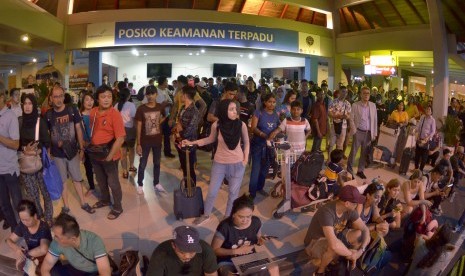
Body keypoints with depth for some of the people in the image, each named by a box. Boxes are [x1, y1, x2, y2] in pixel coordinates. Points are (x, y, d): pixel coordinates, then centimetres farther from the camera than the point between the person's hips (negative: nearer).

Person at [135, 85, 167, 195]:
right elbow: (138, 126, -11)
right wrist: (138, 144, -13)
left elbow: (164, 116, 21)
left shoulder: (160, 107, -4)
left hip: (157, 140, 3)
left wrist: (159, 122, 2)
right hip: (145, 141, -3)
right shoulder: (141, 109, -13)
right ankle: (140, 185, 25)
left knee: (157, 163, 16)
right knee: (142, 164, 7)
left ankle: (156, 183, 33)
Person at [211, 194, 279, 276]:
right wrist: (237, 251, -23)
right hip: (228, 261, -4)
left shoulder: (256, 222, -9)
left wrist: (261, 241, -15)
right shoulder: (225, 226, -22)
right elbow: (214, 250, -15)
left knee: (274, 268, -16)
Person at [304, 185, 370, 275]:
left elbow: (365, 229, -7)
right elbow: (334, 244, -47)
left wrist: (361, 250, -23)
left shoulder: (350, 210, -14)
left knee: (359, 234, -15)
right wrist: (350, 254, -29)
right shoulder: (327, 212, -38)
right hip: (314, 244, -6)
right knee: (335, 248, -38)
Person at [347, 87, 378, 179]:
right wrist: (354, 131, -13)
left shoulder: (373, 105, 6)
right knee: (353, 152, 0)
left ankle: (360, 171, 23)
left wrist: (374, 133, 5)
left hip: (369, 133, 3)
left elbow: (375, 120, 8)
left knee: (364, 153, 11)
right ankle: (349, 171, 10)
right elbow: (351, 119, -3)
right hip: (358, 132, -3)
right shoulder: (355, 105, -4)